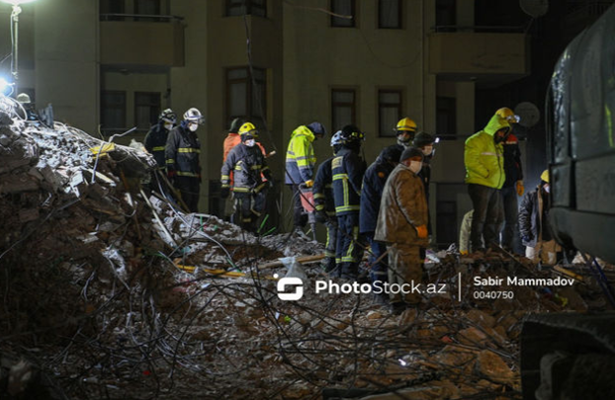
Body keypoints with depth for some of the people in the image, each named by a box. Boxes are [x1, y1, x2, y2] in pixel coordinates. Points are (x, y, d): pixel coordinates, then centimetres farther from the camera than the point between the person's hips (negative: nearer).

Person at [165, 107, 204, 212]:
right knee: (185, 200, -14)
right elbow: (169, 152, -8)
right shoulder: (176, 132, -2)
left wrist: (199, 174, 26)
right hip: (181, 175, -8)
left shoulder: (194, 135, 24)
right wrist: (170, 169, -15)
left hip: (194, 175, 8)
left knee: (194, 202, 6)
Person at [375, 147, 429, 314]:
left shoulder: (397, 174, 25)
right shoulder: (405, 176, -12)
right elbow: (406, 203, -20)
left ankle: (396, 301, 12)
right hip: (403, 230, -11)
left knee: (397, 265, 10)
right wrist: (418, 224, -18)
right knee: (409, 266, -8)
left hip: (395, 229, 11)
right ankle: (412, 300, -5)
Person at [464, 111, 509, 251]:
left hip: (495, 186, 9)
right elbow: (471, 161, -17)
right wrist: (486, 174, -16)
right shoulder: (477, 140, -7)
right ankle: (476, 247, -5)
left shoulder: (498, 144, 22)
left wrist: (501, 177, 14)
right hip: (480, 184, -9)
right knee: (480, 216, -9)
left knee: (494, 217, 11)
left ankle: (492, 245, 18)